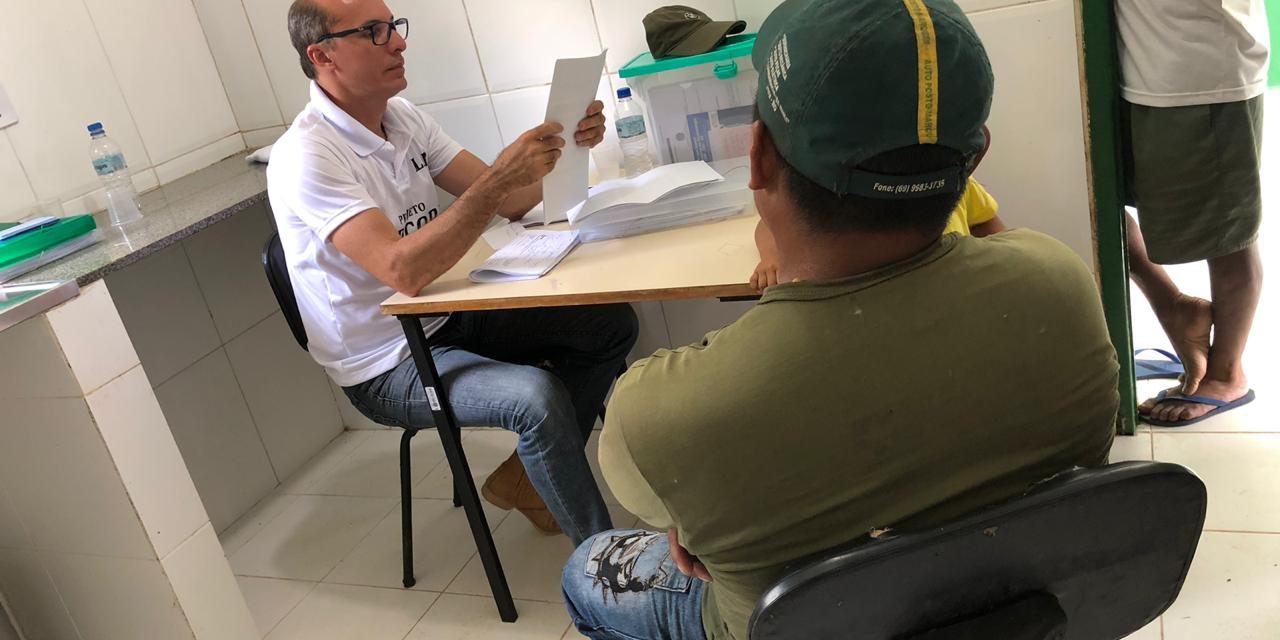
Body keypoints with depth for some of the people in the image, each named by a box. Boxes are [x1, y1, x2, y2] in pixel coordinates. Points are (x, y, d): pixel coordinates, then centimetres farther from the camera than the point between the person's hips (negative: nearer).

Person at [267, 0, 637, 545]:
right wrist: (497, 178, -35)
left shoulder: (401, 117, 3)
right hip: (387, 366, -8)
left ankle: (525, 477, 11)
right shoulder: (305, 156, -21)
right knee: (538, 396, -30)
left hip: (446, 318, 8)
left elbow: (510, 202, 2)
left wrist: (561, 142, -15)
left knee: (612, 323, 0)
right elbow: (403, 270, -33)